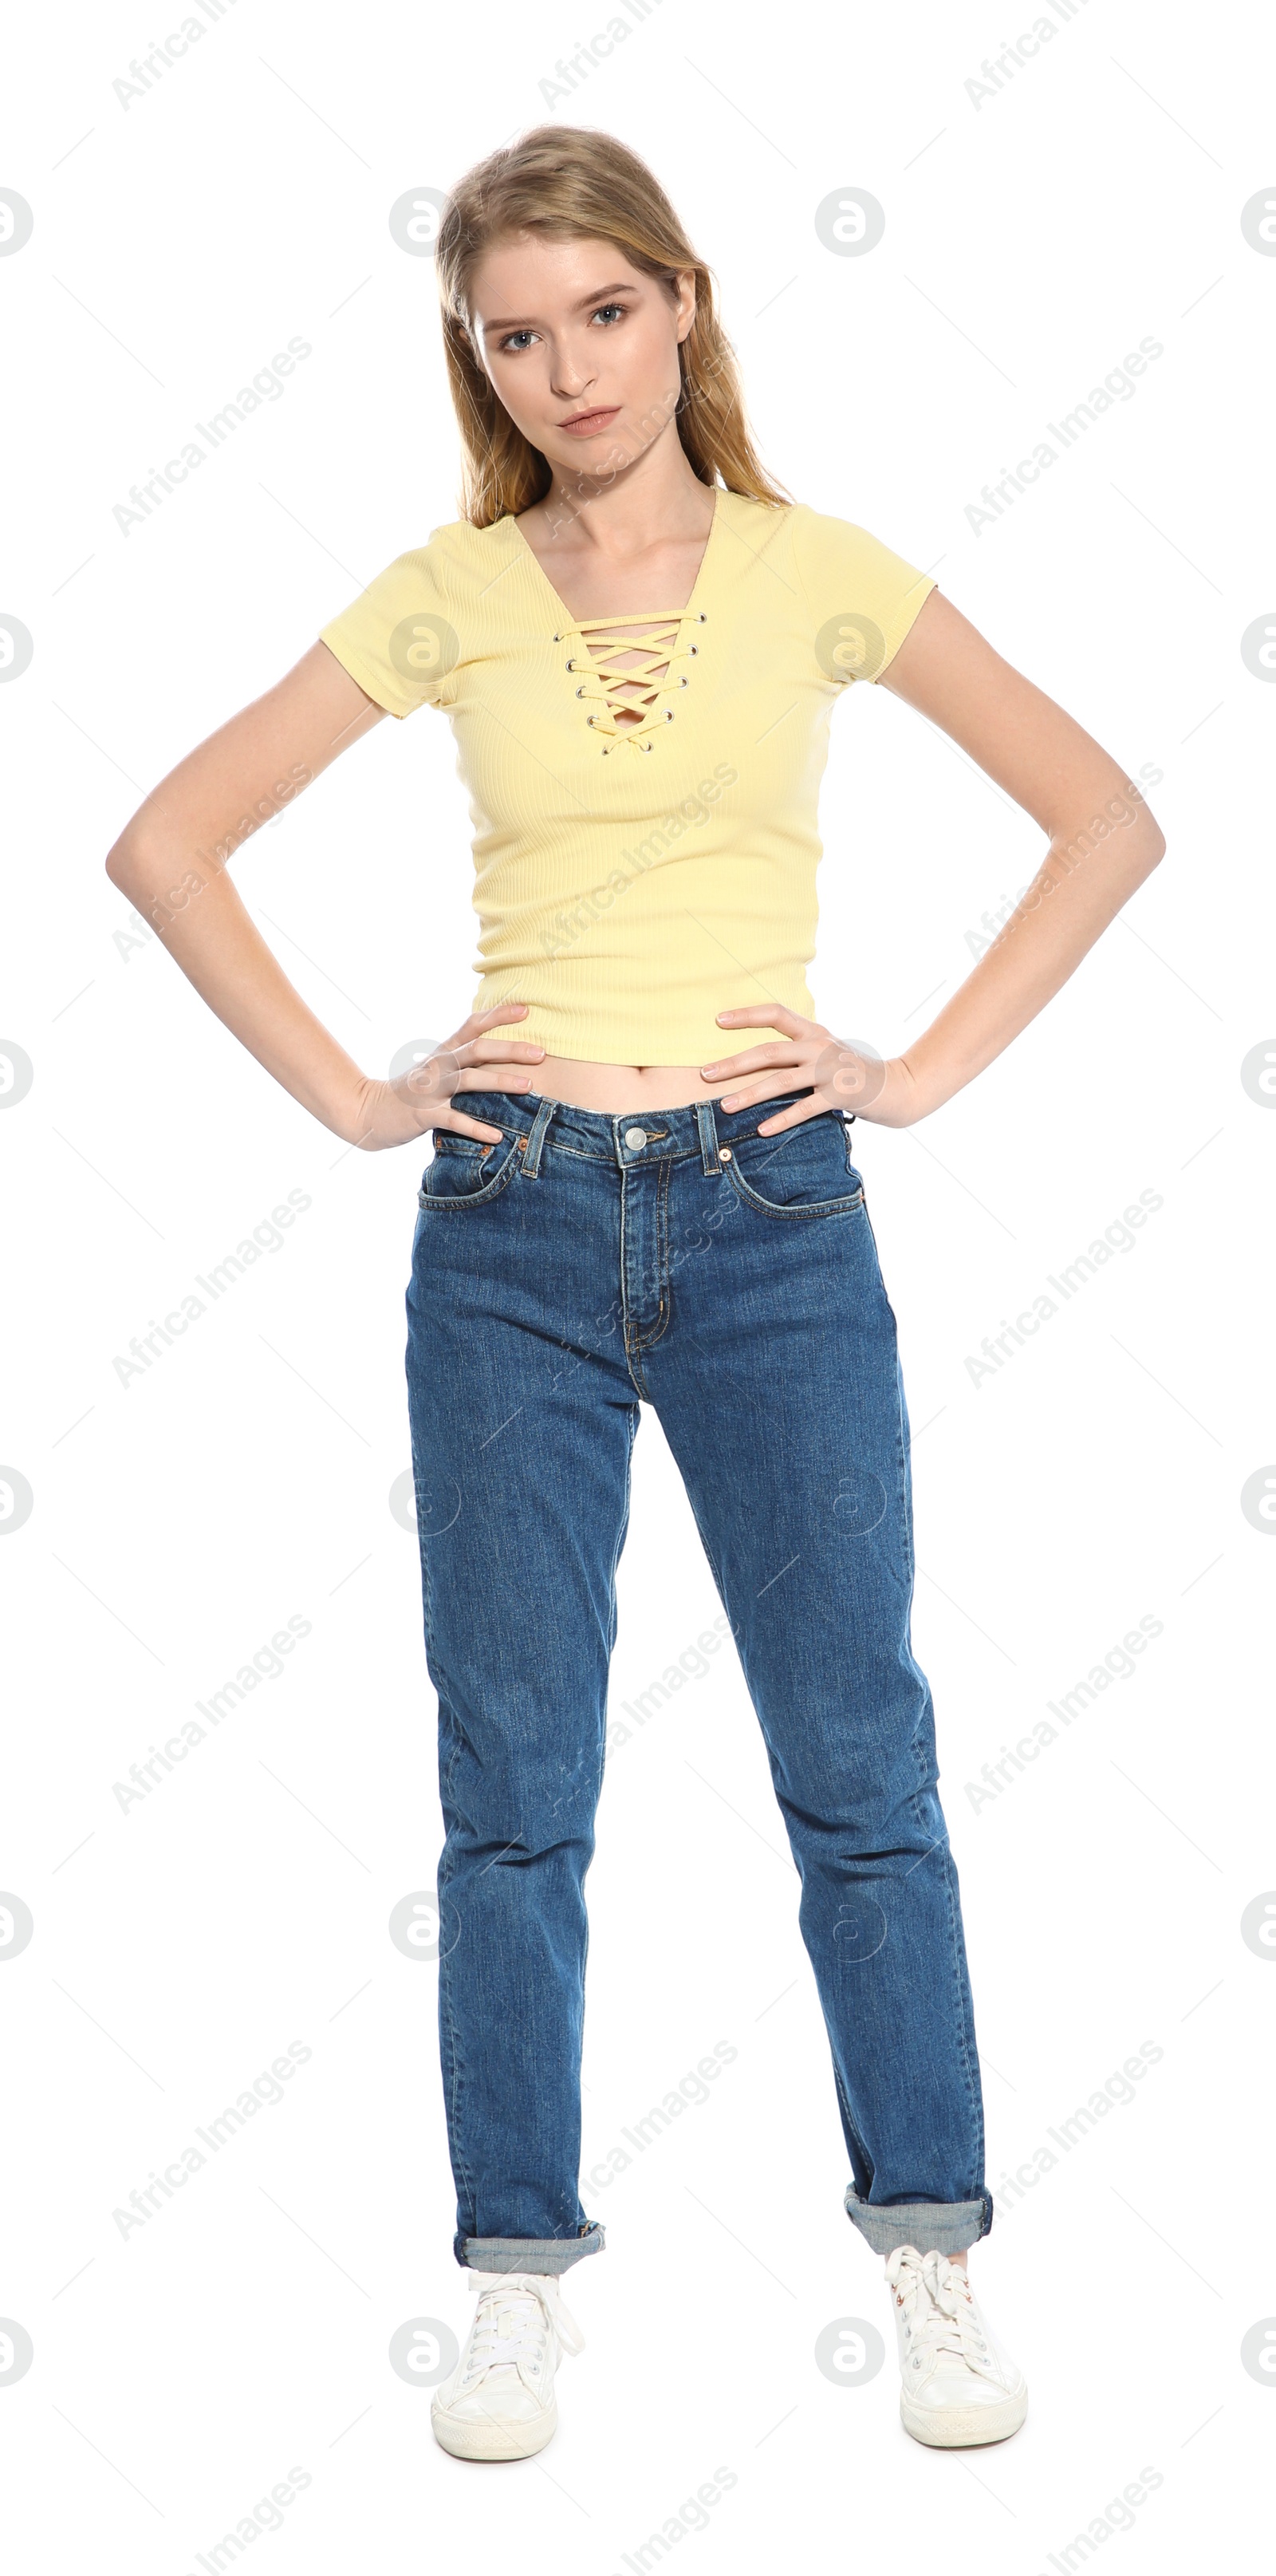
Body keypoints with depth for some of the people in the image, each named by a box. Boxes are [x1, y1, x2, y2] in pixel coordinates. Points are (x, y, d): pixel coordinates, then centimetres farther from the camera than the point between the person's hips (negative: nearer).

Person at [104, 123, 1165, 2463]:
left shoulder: (818, 575, 3)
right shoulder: (448, 601, 4)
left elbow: (1108, 820, 5)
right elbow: (166, 842, 7)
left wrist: (925, 1068, -1)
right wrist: (347, 1095, 0)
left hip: (772, 1214, 0)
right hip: (515, 1222, 1)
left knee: (861, 1764, 4)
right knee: (513, 1790, 6)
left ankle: (931, 2251, 18)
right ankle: (520, 2273, 19)